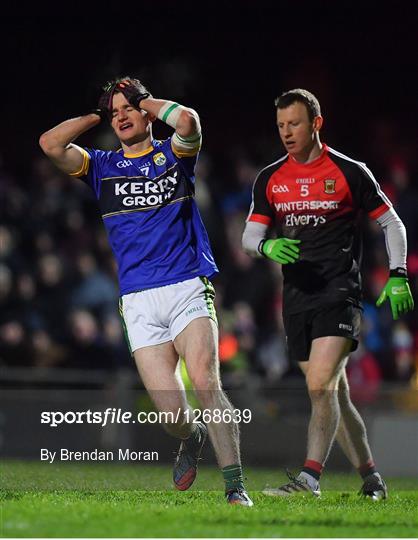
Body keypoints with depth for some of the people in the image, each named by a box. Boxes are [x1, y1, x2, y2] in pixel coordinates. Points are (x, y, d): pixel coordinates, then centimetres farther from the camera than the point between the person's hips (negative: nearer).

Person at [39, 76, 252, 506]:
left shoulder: (173, 155, 9)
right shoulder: (102, 167, 15)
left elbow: (188, 121, -15)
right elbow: (50, 144, -1)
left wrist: (149, 103, 3)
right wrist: (97, 116, 10)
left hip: (188, 290, -2)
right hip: (139, 304, 2)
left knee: (206, 383, -22)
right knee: (171, 412, -6)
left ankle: (236, 487, -20)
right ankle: (192, 438, 31)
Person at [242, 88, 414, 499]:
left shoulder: (349, 172, -1)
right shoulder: (269, 179, 10)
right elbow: (249, 235, 8)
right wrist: (266, 246, -16)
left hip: (339, 292, -5)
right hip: (296, 296, 5)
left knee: (321, 385, -20)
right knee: (335, 395, 9)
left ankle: (310, 477, -24)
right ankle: (371, 477, 20)